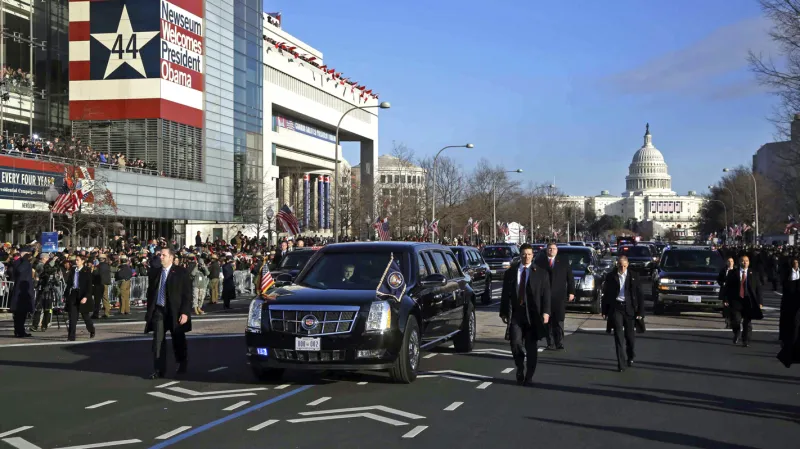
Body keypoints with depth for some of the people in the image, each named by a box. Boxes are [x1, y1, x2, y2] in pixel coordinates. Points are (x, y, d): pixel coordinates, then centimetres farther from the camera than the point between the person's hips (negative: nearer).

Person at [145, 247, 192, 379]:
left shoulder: (181, 272, -5)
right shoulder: (154, 273, 9)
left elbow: (187, 294, -8)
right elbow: (150, 293, 16)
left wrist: (185, 312, -15)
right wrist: (149, 311, 12)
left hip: (175, 311, -3)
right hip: (158, 311, 3)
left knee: (178, 341, 11)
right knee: (158, 340, -7)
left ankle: (182, 364, 33)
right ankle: (159, 369, -4)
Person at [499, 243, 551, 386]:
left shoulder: (541, 273, 4)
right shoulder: (510, 272, 9)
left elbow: (546, 295, -1)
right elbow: (505, 294, 10)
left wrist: (546, 312, -12)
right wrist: (503, 312, 5)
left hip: (533, 314, -1)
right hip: (515, 313, 1)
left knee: (531, 347, 4)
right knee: (515, 343, -10)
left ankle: (529, 376, 15)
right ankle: (520, 369, 14)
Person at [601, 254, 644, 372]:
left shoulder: (634, 276, 1)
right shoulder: (610, 277, 2)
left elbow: (640, 295, 2)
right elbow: (606, 295, 7)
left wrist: (640, 311, -3)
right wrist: (604, 311, 4)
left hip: (629, 308, 0)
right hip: (615, 308, 0)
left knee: (630, 335, 10)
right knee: (618, 335, -6)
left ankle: (631, 357, 36)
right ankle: (621, 364, -4)